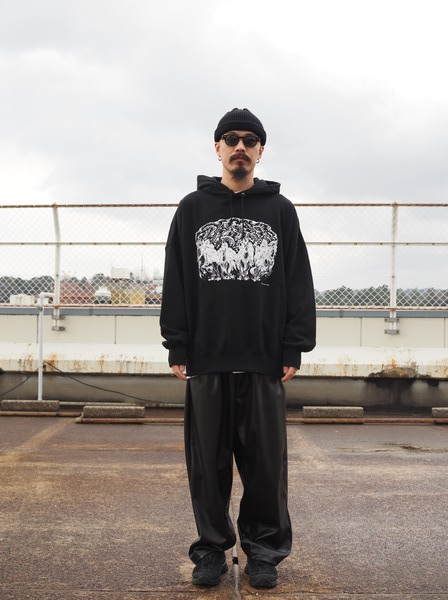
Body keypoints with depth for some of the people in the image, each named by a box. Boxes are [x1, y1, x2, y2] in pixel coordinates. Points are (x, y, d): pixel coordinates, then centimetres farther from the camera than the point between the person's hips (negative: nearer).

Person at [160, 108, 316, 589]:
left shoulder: (280, 210, 10)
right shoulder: (193, 208, 10)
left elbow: (299, 283, 6)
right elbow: (175, 282, 6)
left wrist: (294, 349, -2)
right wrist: (177, 347, -1)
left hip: (264, 360, 0)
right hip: (206, 359, 0)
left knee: (266, 463, 4)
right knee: (208, 462, 6)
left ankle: (264, 549, 19)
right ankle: (211, 549, 19)